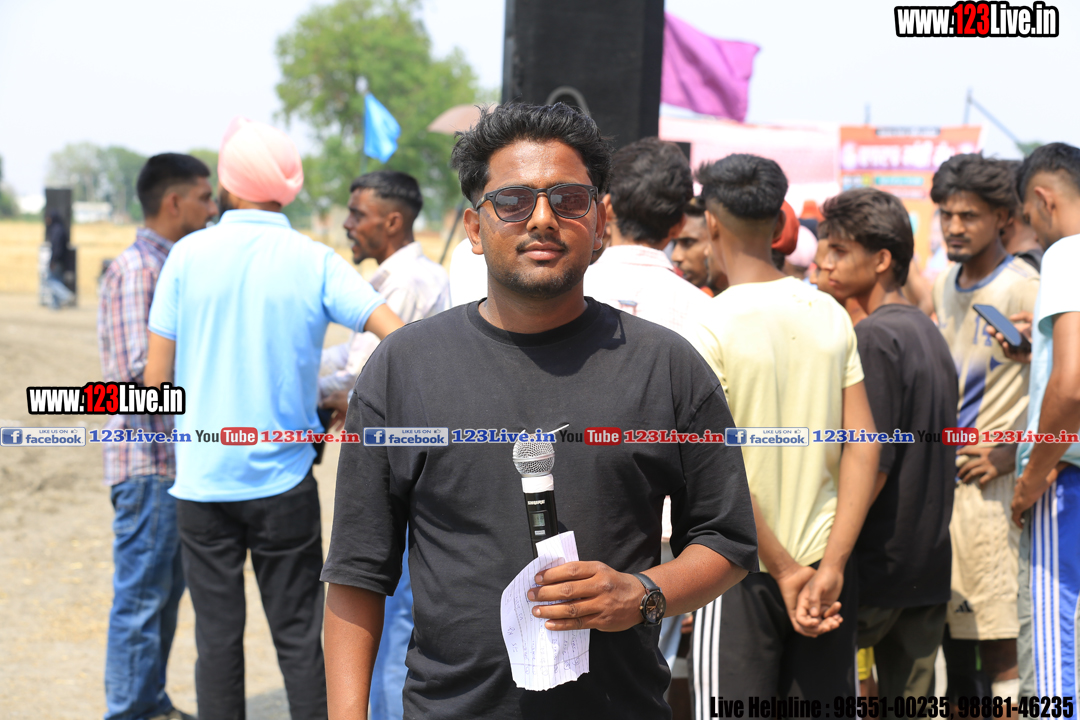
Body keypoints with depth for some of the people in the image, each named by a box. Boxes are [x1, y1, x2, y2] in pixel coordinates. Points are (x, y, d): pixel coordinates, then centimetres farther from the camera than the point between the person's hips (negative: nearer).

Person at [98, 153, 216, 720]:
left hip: (178, 458, 10)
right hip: (148, 462, -10)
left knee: (167, 589, 16)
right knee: (141, 596, -2)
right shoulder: (134, 269, -14)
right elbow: (143, 372, -21)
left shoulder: (171, 267, 15)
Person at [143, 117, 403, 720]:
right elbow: (401, 338, -13)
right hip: (283, 482, 0)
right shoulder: (315, 262, -5)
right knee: (298, 636, 7)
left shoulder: (188, 255, -4)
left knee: (217, 635, 9)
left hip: (202, 481, 1)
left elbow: (157, 381, -1)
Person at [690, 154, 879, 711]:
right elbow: (863, 449, -1)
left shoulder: (709, 327, -12)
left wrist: (784, 569, -11)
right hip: (824, 561, 5)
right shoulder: (831, 315, 3)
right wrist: (830, 567, -6)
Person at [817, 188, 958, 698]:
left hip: (878, 564, -8)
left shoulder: (875, 336, -15)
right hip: (930, 565, 8)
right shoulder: (929, 332, 13)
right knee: (912, 694, 11)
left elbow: (872, 464, -19)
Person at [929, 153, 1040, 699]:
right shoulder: (944, 286, 14)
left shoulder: (1022, 289, -11)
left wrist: (1013, 454, -17)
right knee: (952, 636, 13)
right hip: (941, 482, 8)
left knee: (998, 645, -7)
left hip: (989, 482, -8)